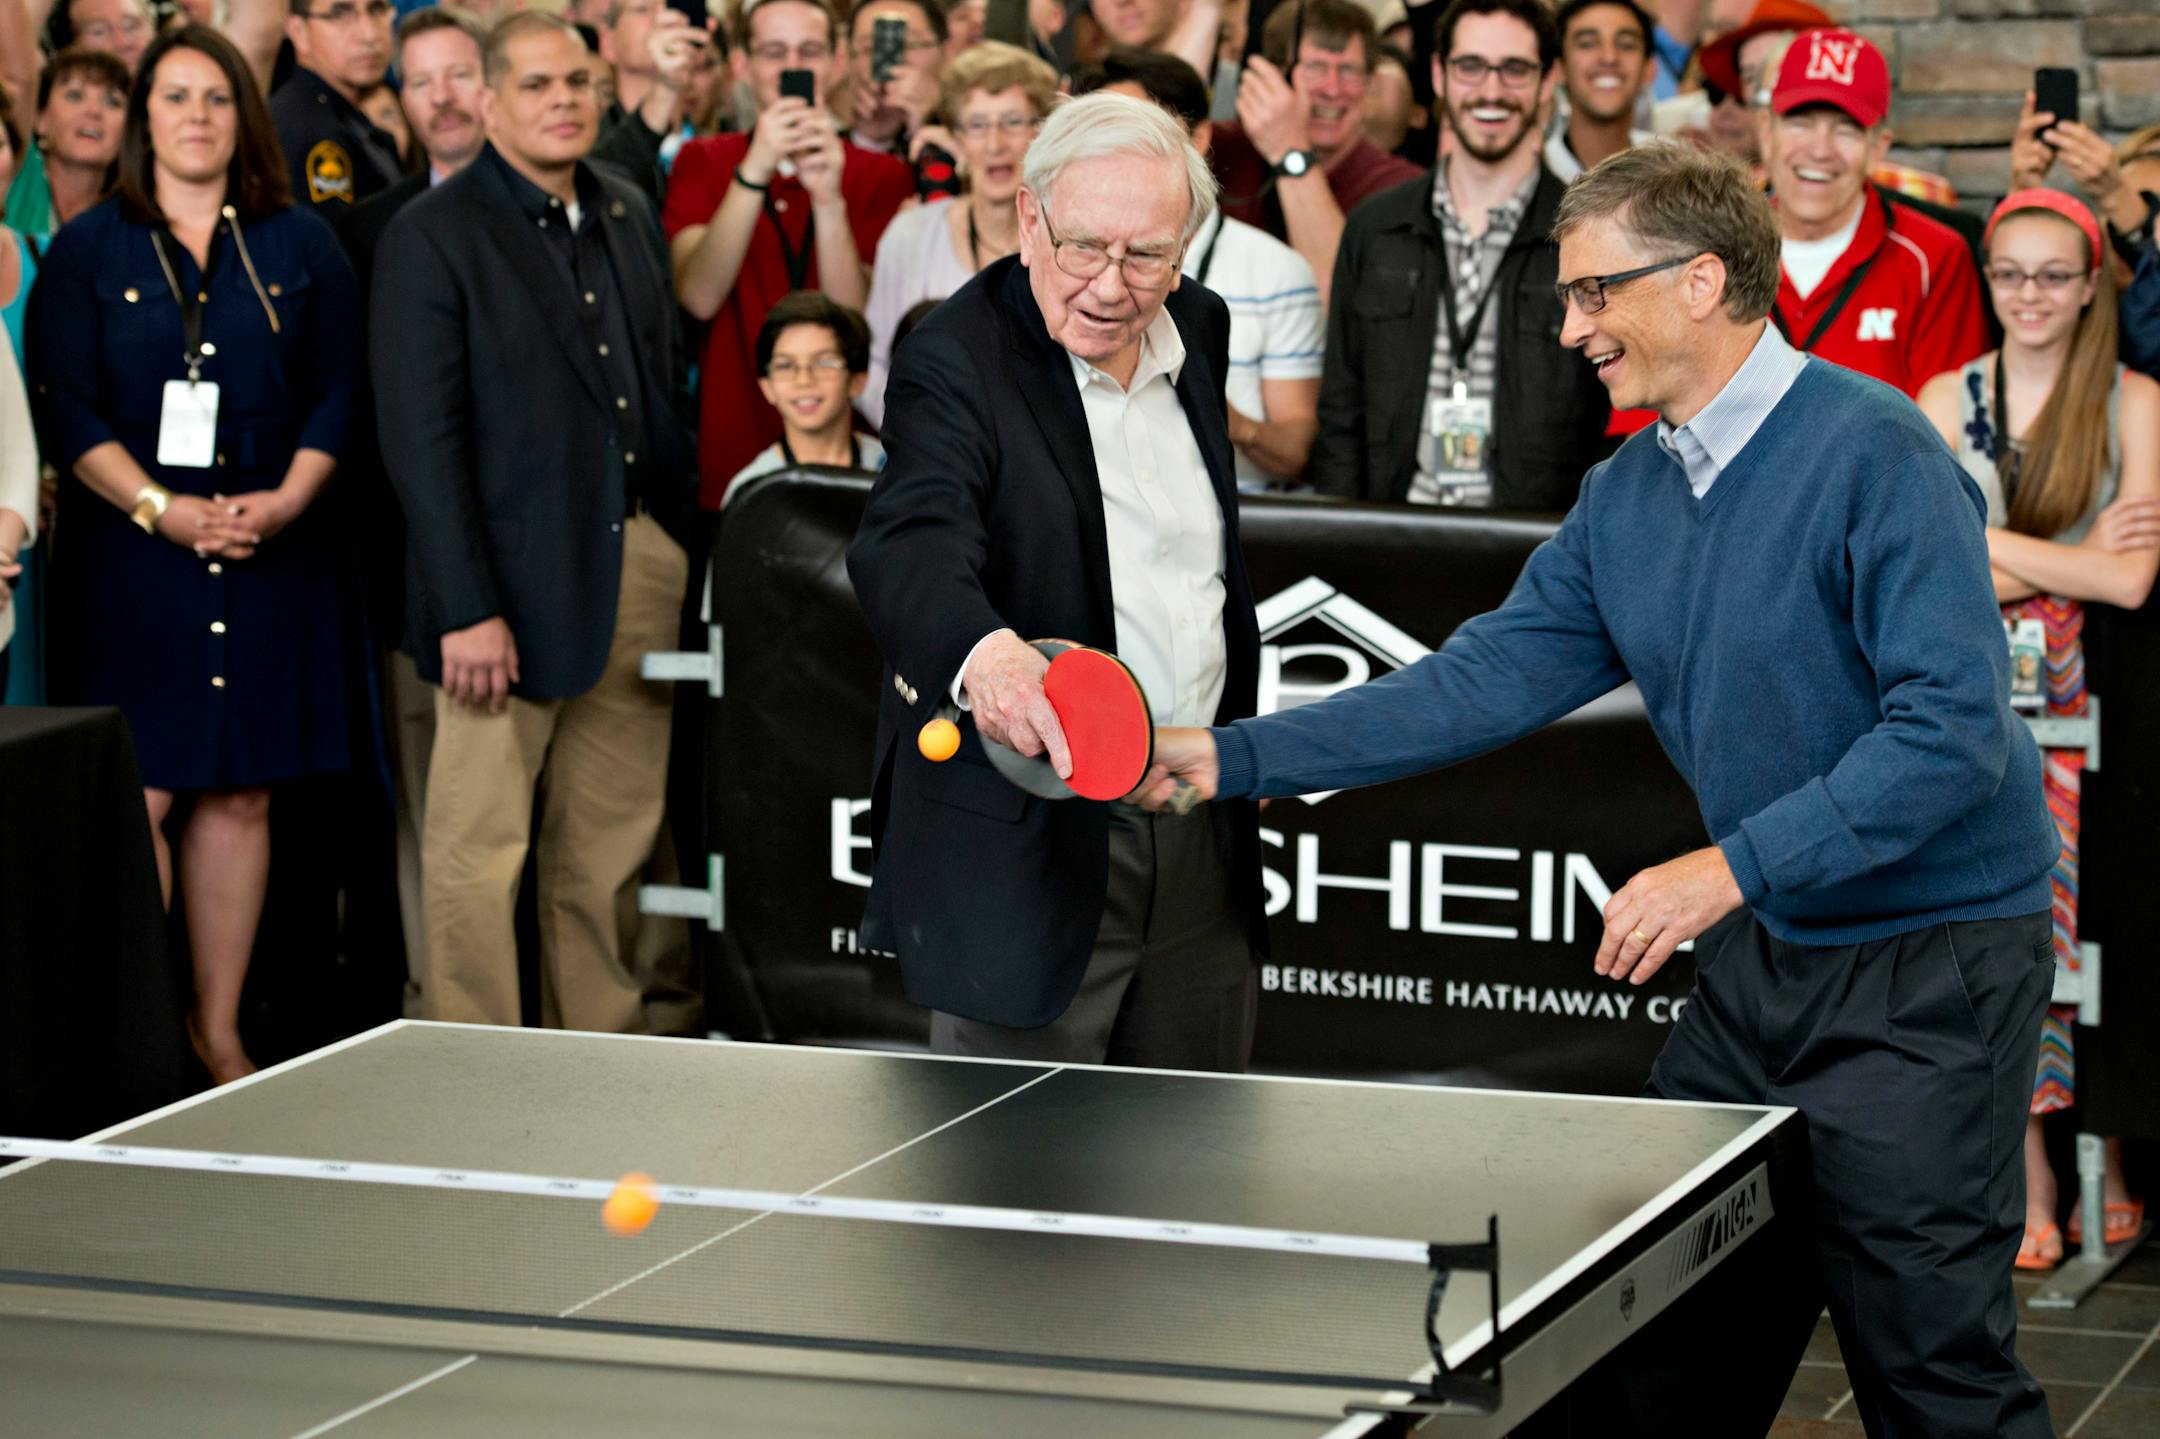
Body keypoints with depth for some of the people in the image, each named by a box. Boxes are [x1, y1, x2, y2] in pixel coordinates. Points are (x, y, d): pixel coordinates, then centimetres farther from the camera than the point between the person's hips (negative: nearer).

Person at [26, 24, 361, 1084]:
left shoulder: (299, 247, 11)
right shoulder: (88, 249, 5)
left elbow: (339, 394, 8)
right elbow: (62, 405, -1)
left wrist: (286, 499, -8)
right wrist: (159, 507, -13)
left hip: (270, 552, 2)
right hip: (132, 557, -2)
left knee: (240, 796, 4)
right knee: (139, 796, -7)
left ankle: (219, 1032, 11)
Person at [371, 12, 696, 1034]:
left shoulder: (627, 213, 14)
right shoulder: (432, 238, -7)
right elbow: (421, 441, -11)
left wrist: (683, 552, 7)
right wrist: (467, 610, -16)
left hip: (641, 572, 6)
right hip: (515, 584, -6)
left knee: (610, 850, 11)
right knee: (478, 853, -1)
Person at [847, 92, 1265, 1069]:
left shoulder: (1198, 331, 6)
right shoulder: (955, 365, -16)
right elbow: (908, 547, -35)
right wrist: (986, 652, -56)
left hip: (1202, 841, 7)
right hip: (1025, 851, -6)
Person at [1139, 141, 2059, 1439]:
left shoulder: (1875, 456, -18)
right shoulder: (1627, 495, 7)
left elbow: (1955, 727, -25)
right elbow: (1491, 678, 7)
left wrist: (1730, 868, -28)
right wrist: (1237, 759, 0)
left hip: (1926, 965, -8)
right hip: (1763, 948, 8)